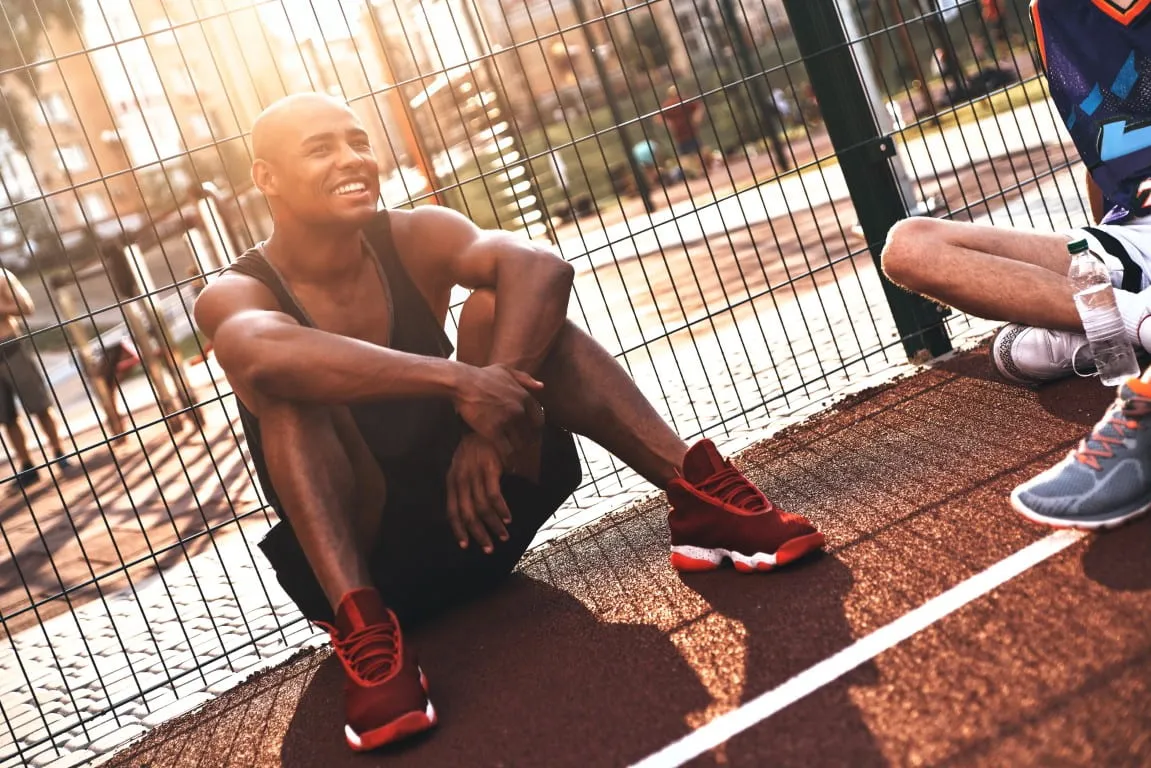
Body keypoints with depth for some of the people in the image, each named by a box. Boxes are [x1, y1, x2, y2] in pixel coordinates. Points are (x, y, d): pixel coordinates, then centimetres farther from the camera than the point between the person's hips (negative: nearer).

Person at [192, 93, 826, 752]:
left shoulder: (412, 240, -3)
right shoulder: (236, 295, -11)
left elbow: (541, 268, -24)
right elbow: (265, 355, -38)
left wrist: (490, 403, -38)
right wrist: (458, 381, -47)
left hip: (480, 520, 3)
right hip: (366, 560, -3)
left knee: (498, 304, -15)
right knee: (289, 380, -26)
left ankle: (700, 500, -20)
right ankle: (363, 632, -35)